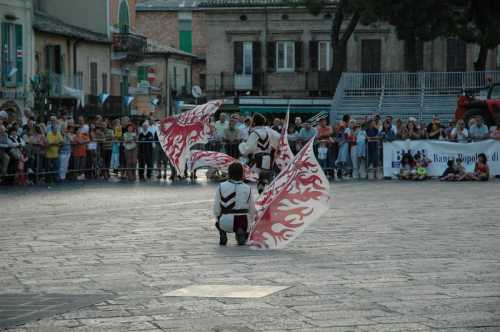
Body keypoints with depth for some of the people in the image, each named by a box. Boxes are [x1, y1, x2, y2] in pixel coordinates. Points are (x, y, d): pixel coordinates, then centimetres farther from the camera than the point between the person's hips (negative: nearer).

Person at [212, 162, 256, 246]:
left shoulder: (221, 187, -4)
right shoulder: (247, 189, 0)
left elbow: (216, 210, 0)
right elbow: (252, 211, 7)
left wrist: (218, 219, 21)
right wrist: (249, 224, 26)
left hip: (226, 224, 1)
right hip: (243, 223, -1)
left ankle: (223, 238, 14)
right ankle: (241, 237, 6)